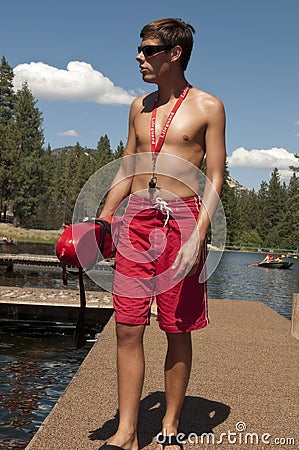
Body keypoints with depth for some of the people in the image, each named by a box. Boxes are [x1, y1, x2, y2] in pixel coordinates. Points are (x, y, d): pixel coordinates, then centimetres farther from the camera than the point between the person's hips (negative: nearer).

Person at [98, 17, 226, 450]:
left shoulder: (207, 107, 2)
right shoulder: (140, 106, 17)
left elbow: (215, 178, -2)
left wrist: (198, 236, -14)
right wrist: (101, 221, 10)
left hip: (181, 219, -4)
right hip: (136, 219, 5)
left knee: (178, 330, 3)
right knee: (128, 329, 1)